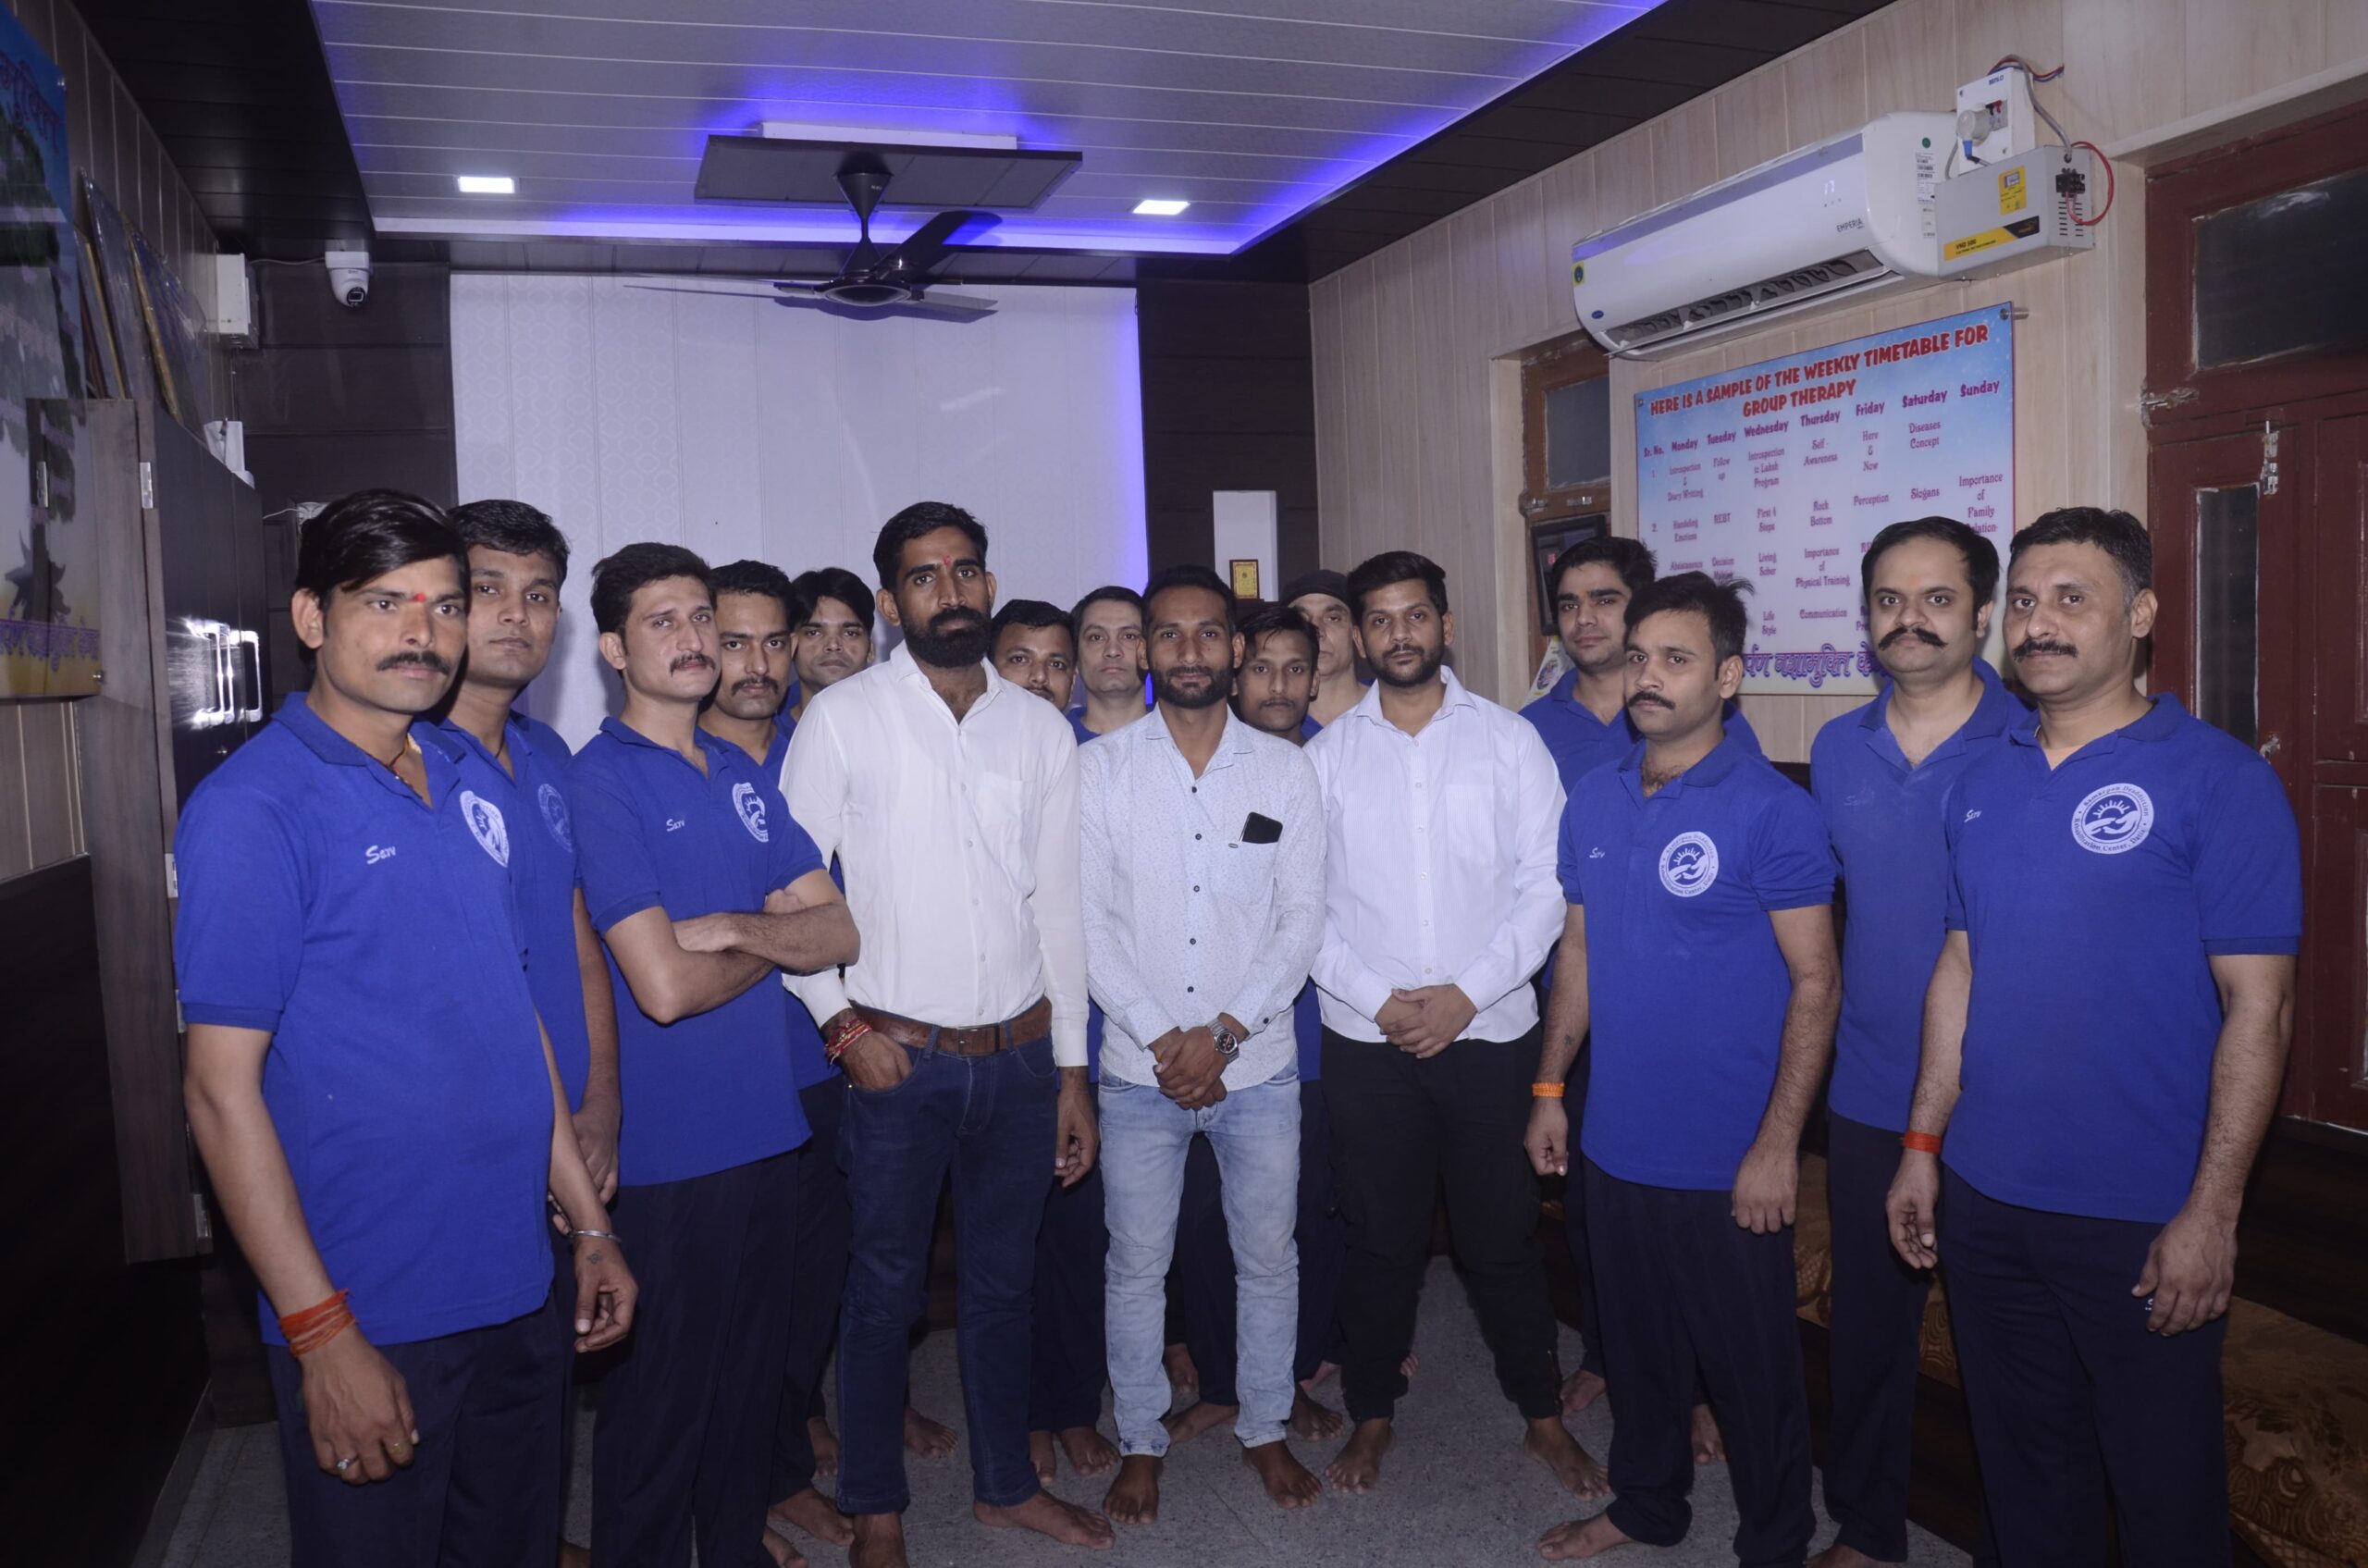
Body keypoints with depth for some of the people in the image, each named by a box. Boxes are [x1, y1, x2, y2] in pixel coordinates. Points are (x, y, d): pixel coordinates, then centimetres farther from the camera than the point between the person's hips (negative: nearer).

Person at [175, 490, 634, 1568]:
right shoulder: (251, 808, -12)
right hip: (371, 1318, -6)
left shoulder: (470, 784, 7)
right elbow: (222, 1087, -14)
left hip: (519, 1293, 6)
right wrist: (321, 1333, -17)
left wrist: (588, 1220, 12)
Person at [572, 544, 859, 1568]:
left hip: (767, 1126, 7)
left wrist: (732, 927, -12)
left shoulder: (743, 774, 9)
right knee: (661, 1399, 9)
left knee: (753, 1374, 20)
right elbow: (663, 987, -21)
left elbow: (839, 932, 5)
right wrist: (772, 945, -4)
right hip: (667, 1147, -6)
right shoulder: (602, 782, -13)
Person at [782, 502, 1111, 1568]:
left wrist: (1071, 1070, 7)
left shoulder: (1040, 729, 5)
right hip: (897, 1058, -3)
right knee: (887, 1288, 9)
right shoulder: (843, 718, -5)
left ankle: (1004, 1481, 36)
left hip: (1020, 1055, 3)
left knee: (1003, 1280, 17)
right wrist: (840, 1021, -11)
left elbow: (1059, 905, 7)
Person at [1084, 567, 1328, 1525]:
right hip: (1139, 1069, 0)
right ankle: (1140, 1442, 29)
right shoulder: (1099, 769, -2)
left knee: (1268, 1259, 12)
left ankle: (1265, 1429, 33)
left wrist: (1223, 1033, -12)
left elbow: (1302, 917, -3)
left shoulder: (1284, 770, 0)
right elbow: (1088, 922, -5)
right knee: (1136, 1265, 10)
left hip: (1258, 1064, 1)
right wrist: (1161, 1038, -12)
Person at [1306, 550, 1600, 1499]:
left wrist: (1466, 993, -12)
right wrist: (1377, 999, -9)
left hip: (1488, 1030, 0)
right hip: (1366, 1038, 1)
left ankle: (1542, 1415, 28)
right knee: (1381, 1237, 10)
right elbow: (1303, 904, 1)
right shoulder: (1327, 754, 4)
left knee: (1502, 1235, 9)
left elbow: (1544, 885, -3)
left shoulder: (1508, 740, 2)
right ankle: (1371, 1413, 28)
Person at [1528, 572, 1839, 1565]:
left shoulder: (1772, 810, -14)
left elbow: (1815, 981, -14)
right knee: (1636, 1339, 21)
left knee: (1751, 1363, 10)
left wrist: (1777, 1146, -17)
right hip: (1615, 1140, 5)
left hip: (1726, 1160, -5)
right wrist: (1549, 1088, 10)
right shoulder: (1594, 800, 4)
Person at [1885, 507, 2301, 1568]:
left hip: (2142, 1218, -5)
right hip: (1984, 1197, 5)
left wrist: (2211, 1210, -16)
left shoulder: (2218, 778, -10)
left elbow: (2258, 1006, -13)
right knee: (2024, 1463, 19)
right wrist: (1924, 1143, 9)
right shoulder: (1982, 783, 6)